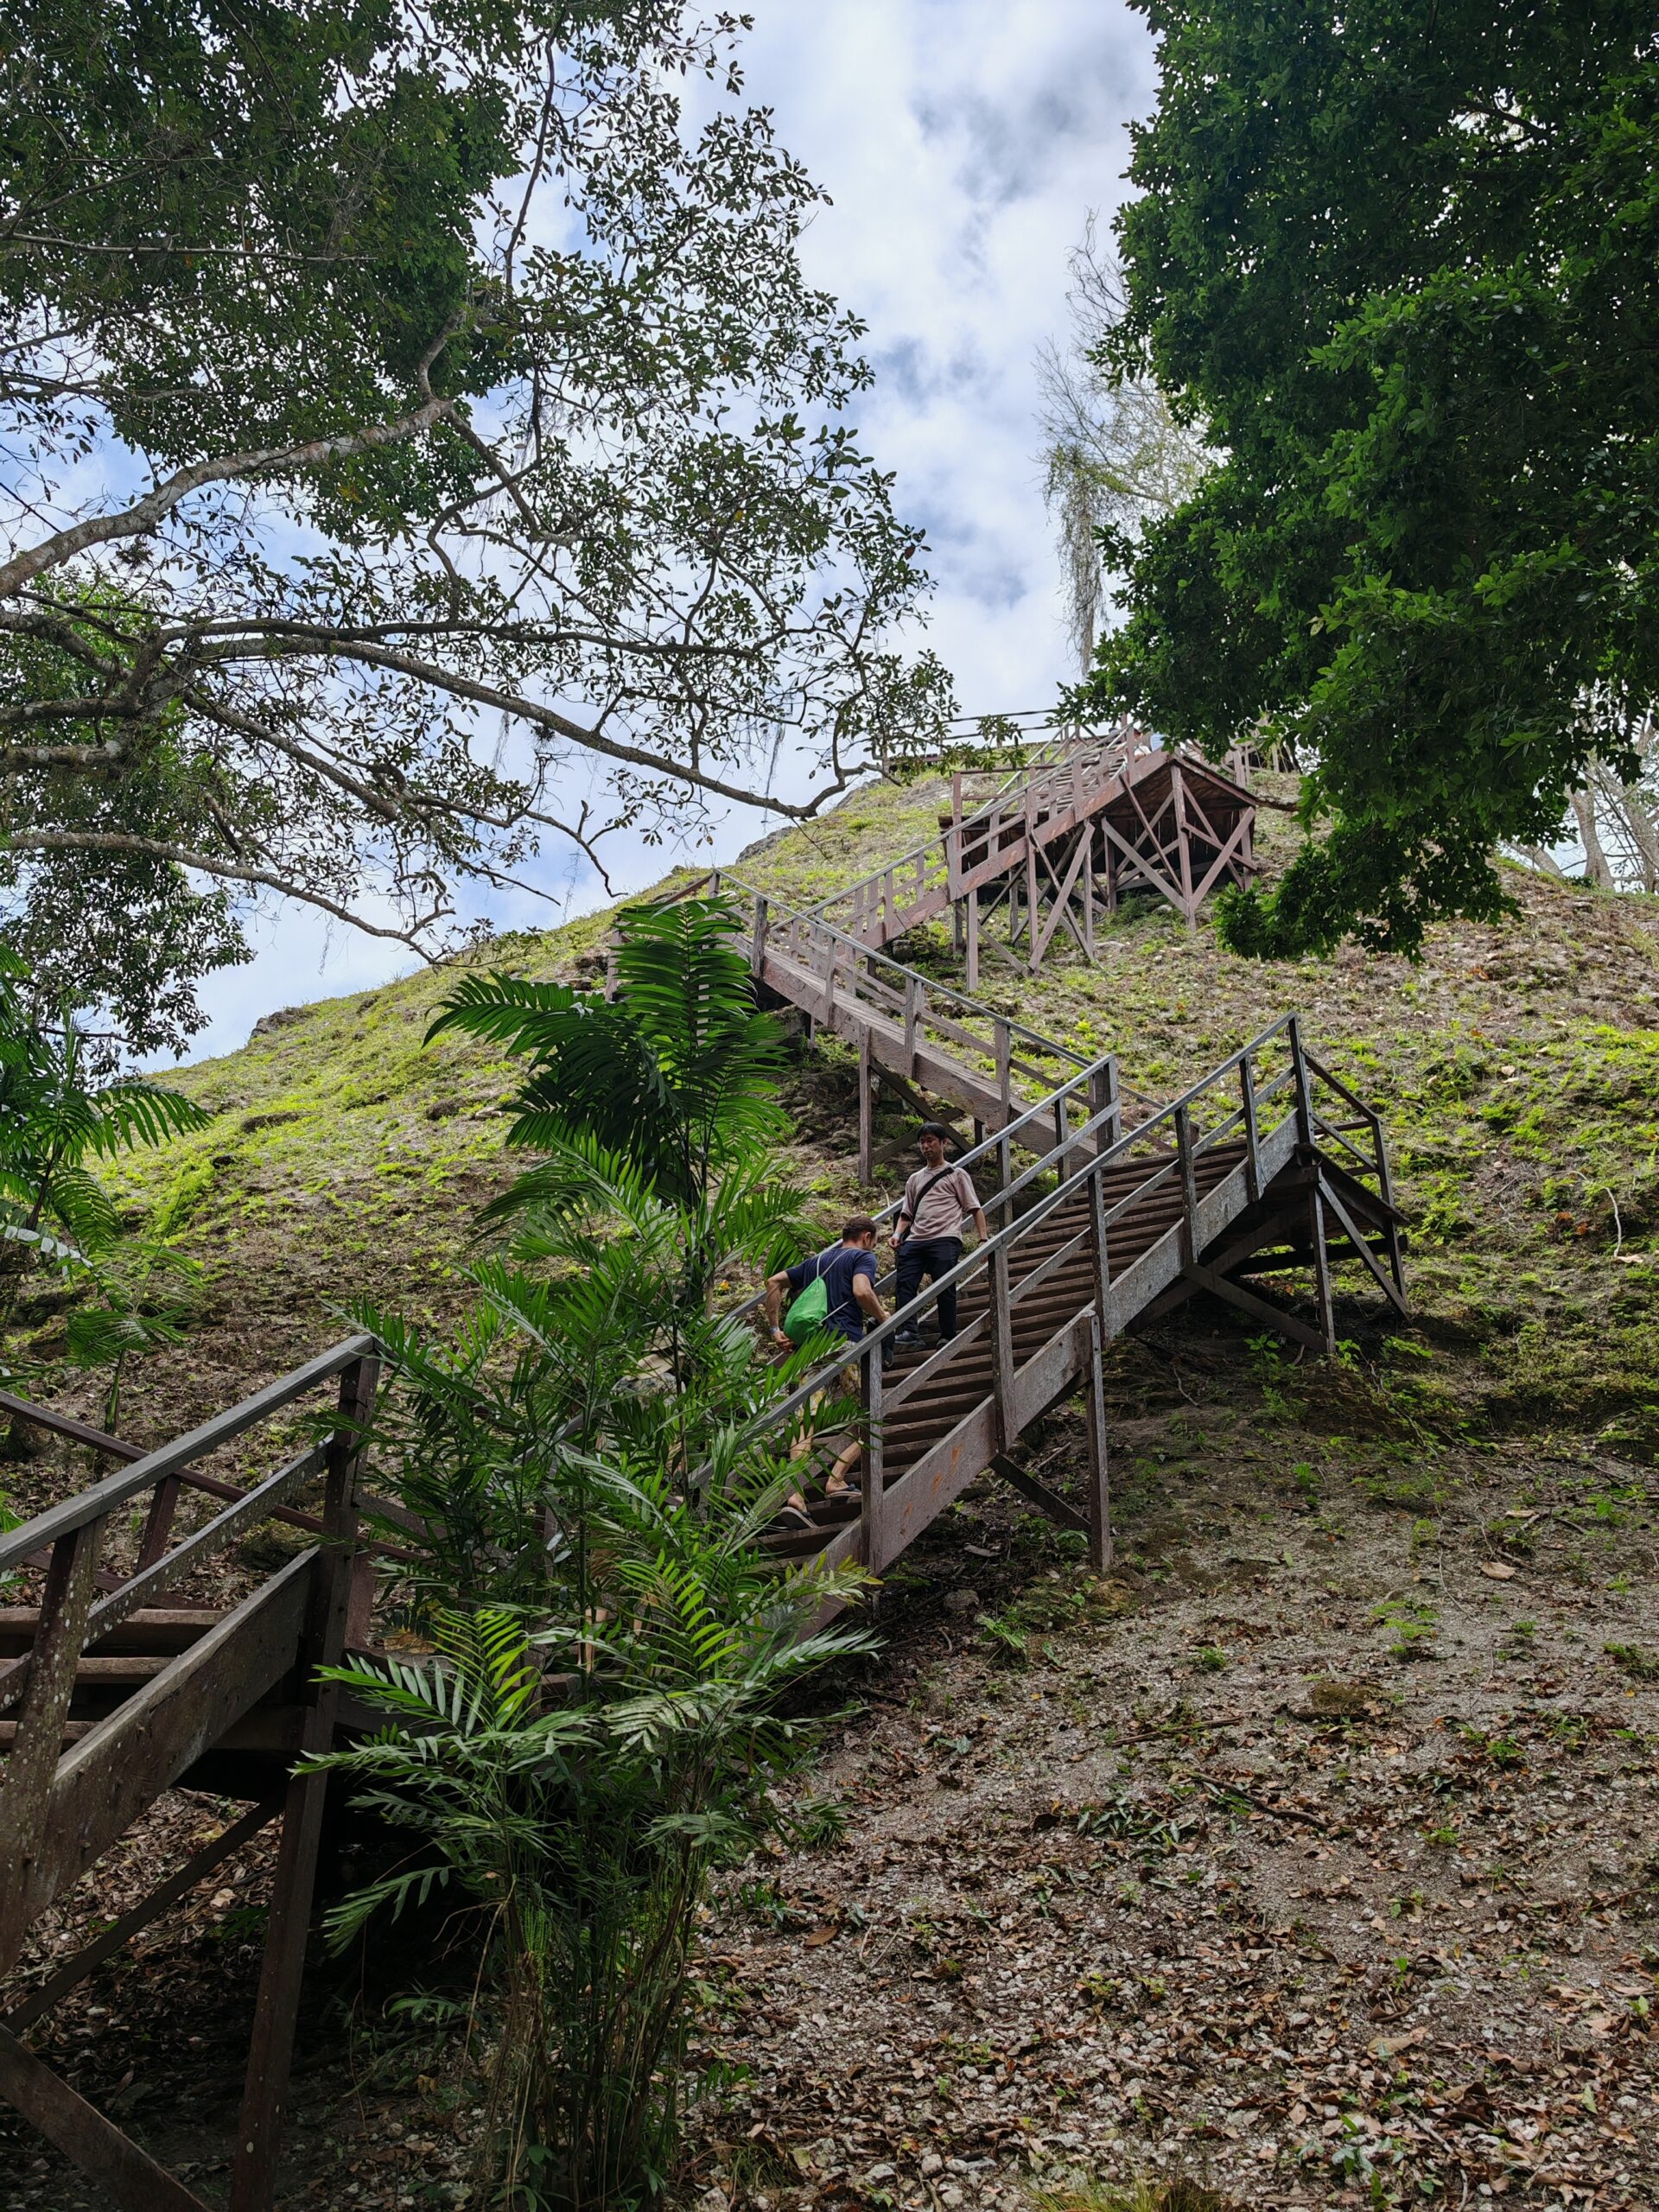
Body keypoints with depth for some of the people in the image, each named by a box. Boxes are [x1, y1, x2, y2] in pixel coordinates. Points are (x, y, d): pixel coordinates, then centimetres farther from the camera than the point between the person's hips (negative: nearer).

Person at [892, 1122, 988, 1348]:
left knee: (944, 1287, -11)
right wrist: (898, 1234, 5)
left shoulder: (957, 1175, 13)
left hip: (945, 1239, -4)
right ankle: (909, 1332, -20)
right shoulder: (915, 1179, 27)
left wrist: (983, 1238, -4)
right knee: (904, 1283, -14)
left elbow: (975, 1209, 8)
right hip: (915, 1240, 4)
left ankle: (948, 1336, -5)